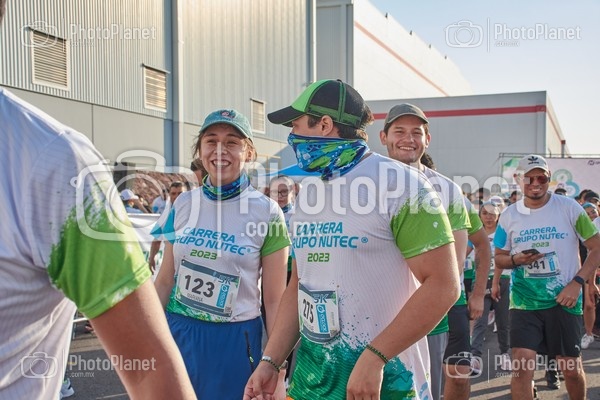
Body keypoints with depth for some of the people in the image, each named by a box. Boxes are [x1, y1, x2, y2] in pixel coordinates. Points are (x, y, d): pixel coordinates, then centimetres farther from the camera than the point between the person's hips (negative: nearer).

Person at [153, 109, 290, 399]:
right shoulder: (183, 204, 1)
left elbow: (274, 300, -7)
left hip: (234, 340, -3)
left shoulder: (266, 212, -9)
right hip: (178, 333, 3)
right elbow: (164, 281, 7)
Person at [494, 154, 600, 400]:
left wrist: (577, 282, -13)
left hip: (563, 300, -1)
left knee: (571, 367, 9)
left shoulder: (569, 208, -4)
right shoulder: (509, 216, 2)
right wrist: (517, 260, -12)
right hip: (524, 302, 1)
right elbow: (499, 258, 11)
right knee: (522, 365, -10)